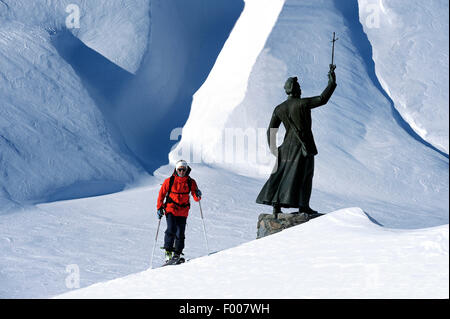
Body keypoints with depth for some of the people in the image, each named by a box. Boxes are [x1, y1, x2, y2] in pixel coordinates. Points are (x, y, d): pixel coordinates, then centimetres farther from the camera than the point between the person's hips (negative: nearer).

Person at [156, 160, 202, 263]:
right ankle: (168, 252, -9)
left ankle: (177, 254, 13)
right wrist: (159, 207, -1)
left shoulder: (191, 182, 2)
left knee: (180, 234, 1)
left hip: (183, 211, 2)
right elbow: (161, 194, 5)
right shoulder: (169, 181, -2)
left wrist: (198, 195, -23)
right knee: (171, 230, -18)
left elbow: (196, 198, 0)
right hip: (170, 209, -2)